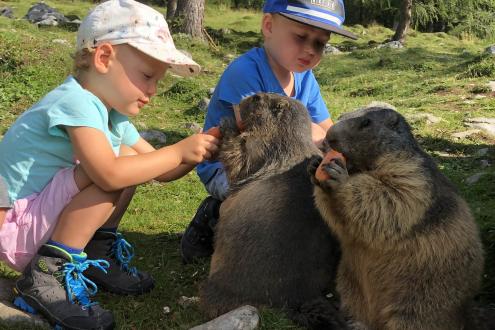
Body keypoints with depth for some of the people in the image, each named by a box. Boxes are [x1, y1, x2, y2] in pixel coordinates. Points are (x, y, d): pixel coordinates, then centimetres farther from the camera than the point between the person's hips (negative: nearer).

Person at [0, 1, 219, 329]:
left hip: (43, 219, 9)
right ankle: (47, 276, -19)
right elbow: (110, 174, -35)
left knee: (131, 163, 4)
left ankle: (96, 254, 9)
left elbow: (158, 171, 7)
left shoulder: (111, 114, 6)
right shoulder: (76, 102, -23)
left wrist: (198, 151, -10)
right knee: (120, 166, -25)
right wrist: (179, 151, -26)